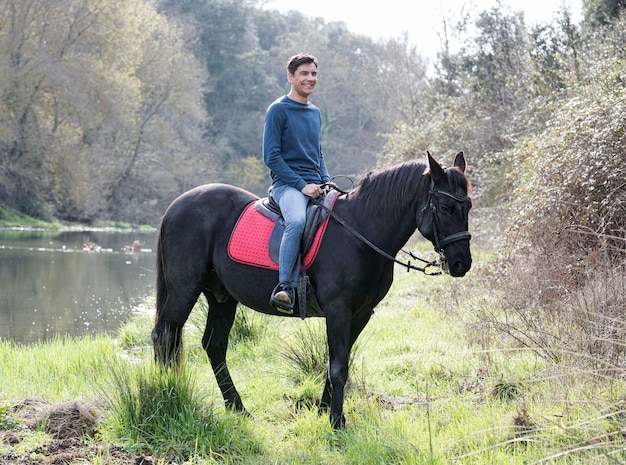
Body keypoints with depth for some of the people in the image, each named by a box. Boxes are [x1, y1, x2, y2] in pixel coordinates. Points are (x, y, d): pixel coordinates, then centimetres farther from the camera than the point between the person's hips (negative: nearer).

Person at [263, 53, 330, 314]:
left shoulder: (316, 113, 19)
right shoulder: (278, 110, -2)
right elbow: (271, 156, -8)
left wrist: (326, 182, 8)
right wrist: (301, 185, -14)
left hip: (315, 185, 8)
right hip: (287, 183, -8)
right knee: (297, 220, -36)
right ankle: (284, 287, -38)